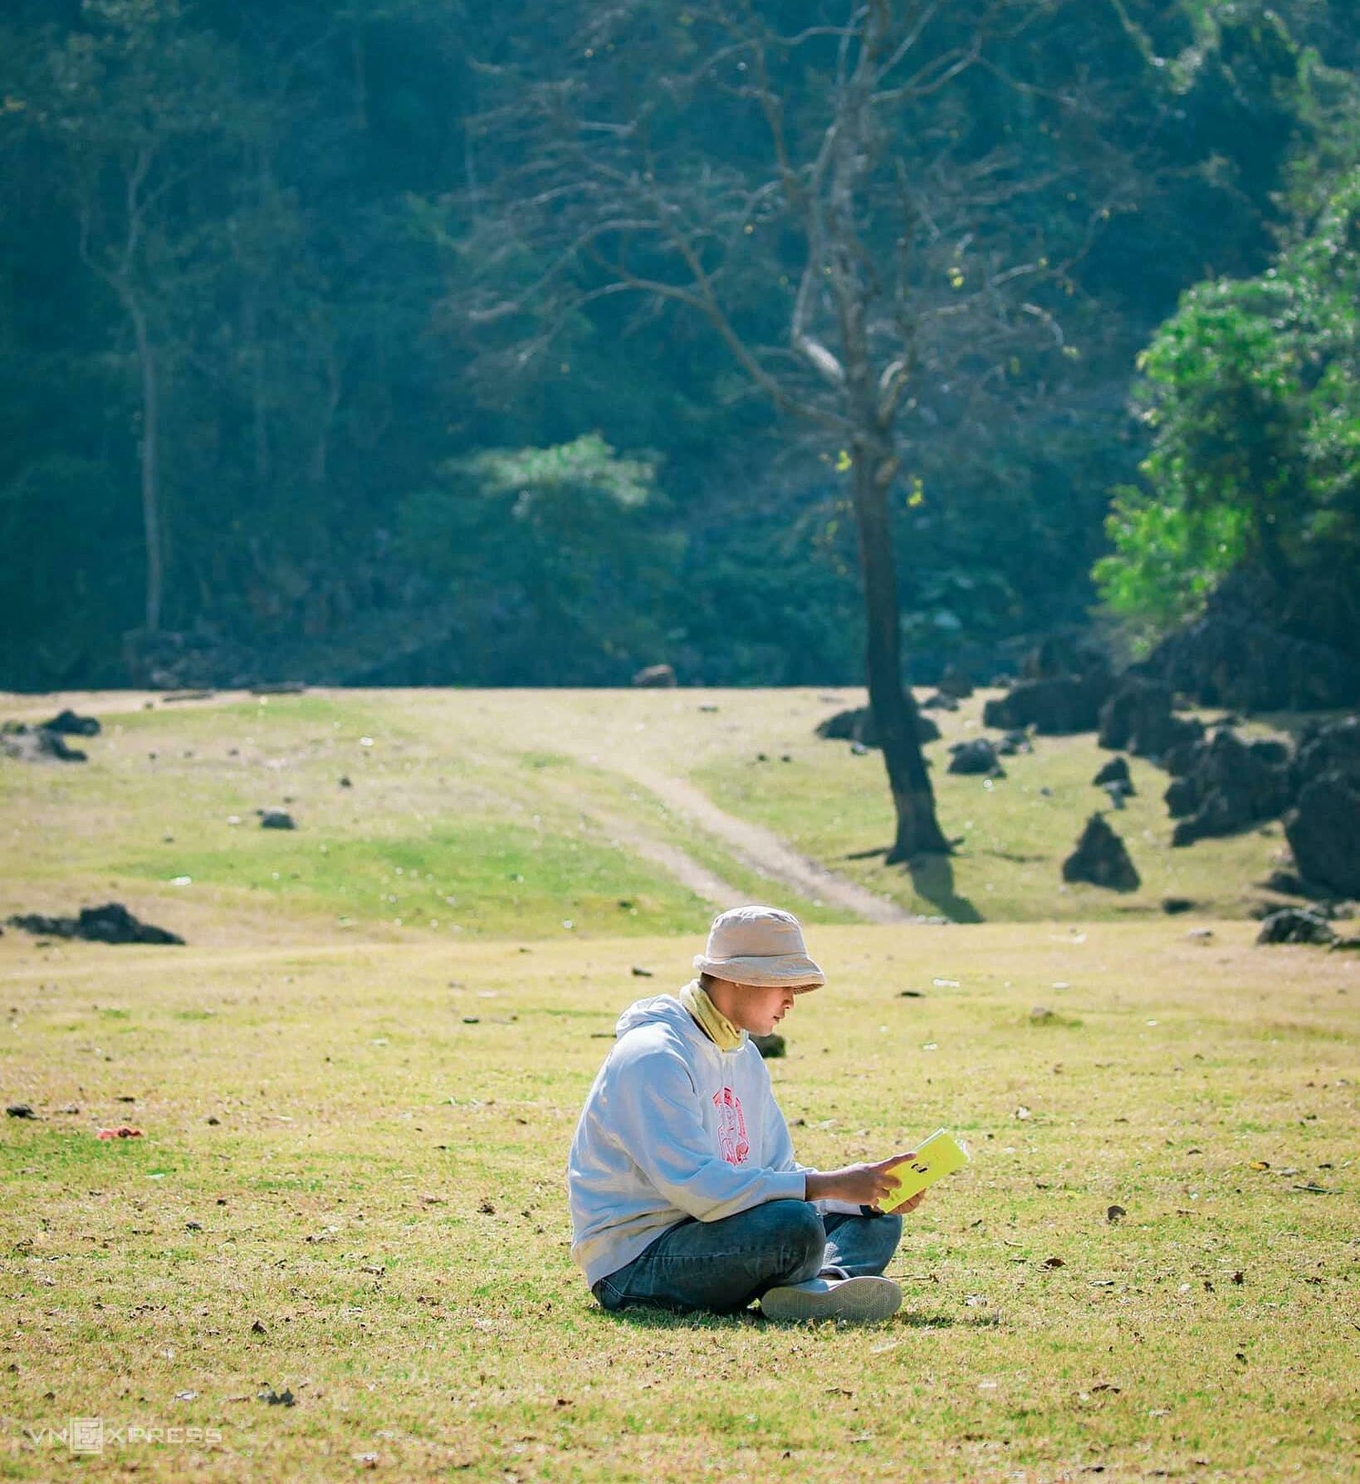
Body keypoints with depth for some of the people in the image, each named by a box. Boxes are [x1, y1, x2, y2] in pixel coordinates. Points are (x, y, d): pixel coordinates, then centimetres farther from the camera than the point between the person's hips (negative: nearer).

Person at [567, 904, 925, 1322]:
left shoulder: (744, 1055, 15)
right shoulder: (654, 1056, -17)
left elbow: (777, 1172, 15)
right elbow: (695, 1185, -27)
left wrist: (869, 1192, -3)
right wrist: (828, 1185, -26)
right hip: (631, 1265, -10)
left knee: (877, 1221, 0)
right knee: (794, 1227, -36)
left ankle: (824, 1283, -27)